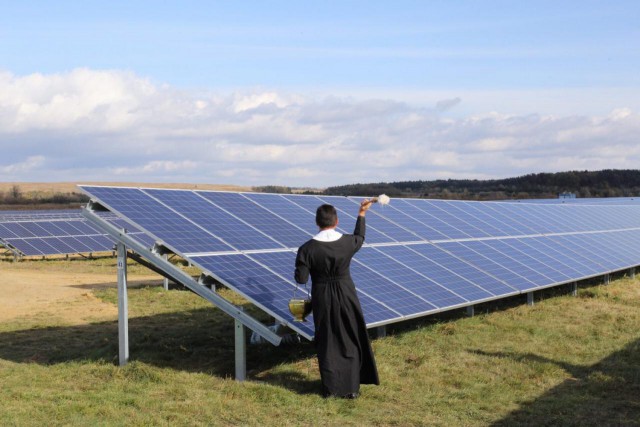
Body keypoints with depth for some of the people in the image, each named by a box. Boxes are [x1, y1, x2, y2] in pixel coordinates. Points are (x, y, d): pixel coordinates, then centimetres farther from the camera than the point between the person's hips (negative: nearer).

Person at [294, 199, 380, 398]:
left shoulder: (307, 249, -16)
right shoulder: (347, 243, -10)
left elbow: (301, 279, -13)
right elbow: (359, 237, 14)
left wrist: (302, 263, 7)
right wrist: (361, 215, 27)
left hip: (322, 299, -1)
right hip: (346, 296, 1)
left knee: (327, 344, 13)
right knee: (350, 342, 14)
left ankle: (330, 388, 19)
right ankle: (351, 388, 19)